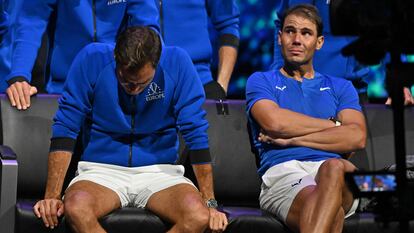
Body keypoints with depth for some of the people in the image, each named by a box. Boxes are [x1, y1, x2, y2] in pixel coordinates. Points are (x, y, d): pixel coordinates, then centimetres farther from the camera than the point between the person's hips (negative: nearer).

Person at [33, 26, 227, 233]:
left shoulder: (177, 63, -10)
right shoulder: (92, 60, -12)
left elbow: (195, 132, -7)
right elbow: (65, 128, -9)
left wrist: (209, 203, -9)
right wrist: (52, 197, -15)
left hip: (159, 169, 1)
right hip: (102, 168, 0)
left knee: (198, 216, -30)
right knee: (75, 209, -35)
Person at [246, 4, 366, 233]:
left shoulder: (341, 87, 28)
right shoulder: (261, 81, 23)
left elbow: (357, 137, 8)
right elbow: (274, 121, -1)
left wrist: (292, 139, 2)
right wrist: (334, 125, 9)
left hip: (333, 169, 2)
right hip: (282, 172, -2)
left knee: (334, 168, -41)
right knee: (329, 210, -39)